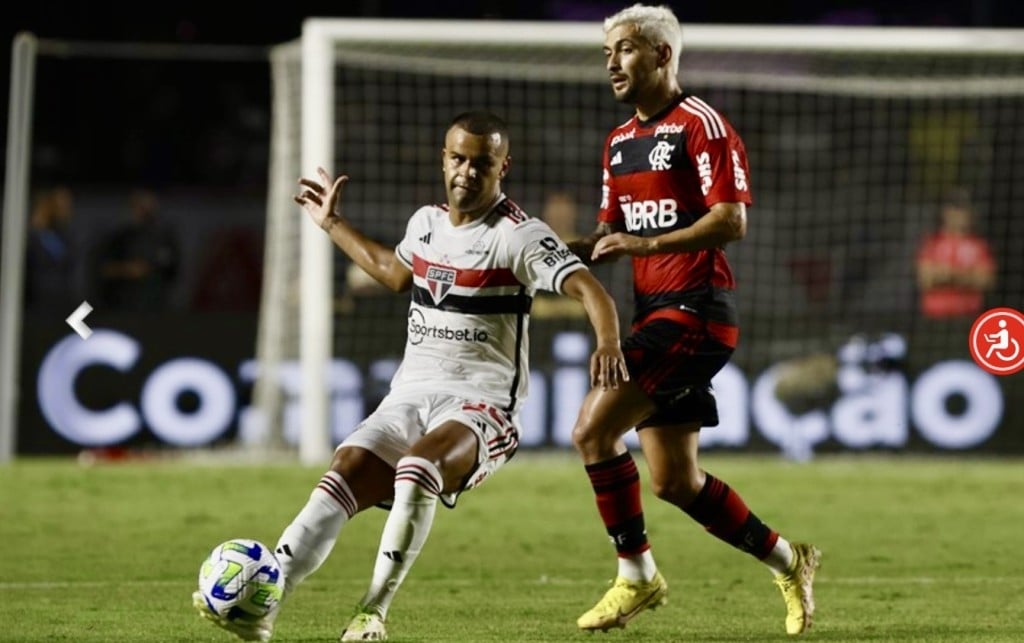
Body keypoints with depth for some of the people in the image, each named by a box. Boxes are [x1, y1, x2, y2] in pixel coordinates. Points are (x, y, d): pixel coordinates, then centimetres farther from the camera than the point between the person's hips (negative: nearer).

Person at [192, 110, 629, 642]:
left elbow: (588, 287, -20)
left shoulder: (519, 236, -7)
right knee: (346, 473, -20)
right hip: (410, 394, 6)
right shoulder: (425, 223, 14)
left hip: (481, 403, -6)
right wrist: (332, 225, 42)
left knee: (419, 464, -37)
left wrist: (608, 342, -39)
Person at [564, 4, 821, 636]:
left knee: (594, 429, -19)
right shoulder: (621, 141, 17)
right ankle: (788, 560, 25)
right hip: (656, 311, 9)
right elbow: (612, 235, 22)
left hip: (696, 311, -9)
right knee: (674, 481, 8)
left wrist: (647, 244, -24)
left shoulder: (702, 124, -9)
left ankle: (637, 576, -6)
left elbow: (732, 222, -17)